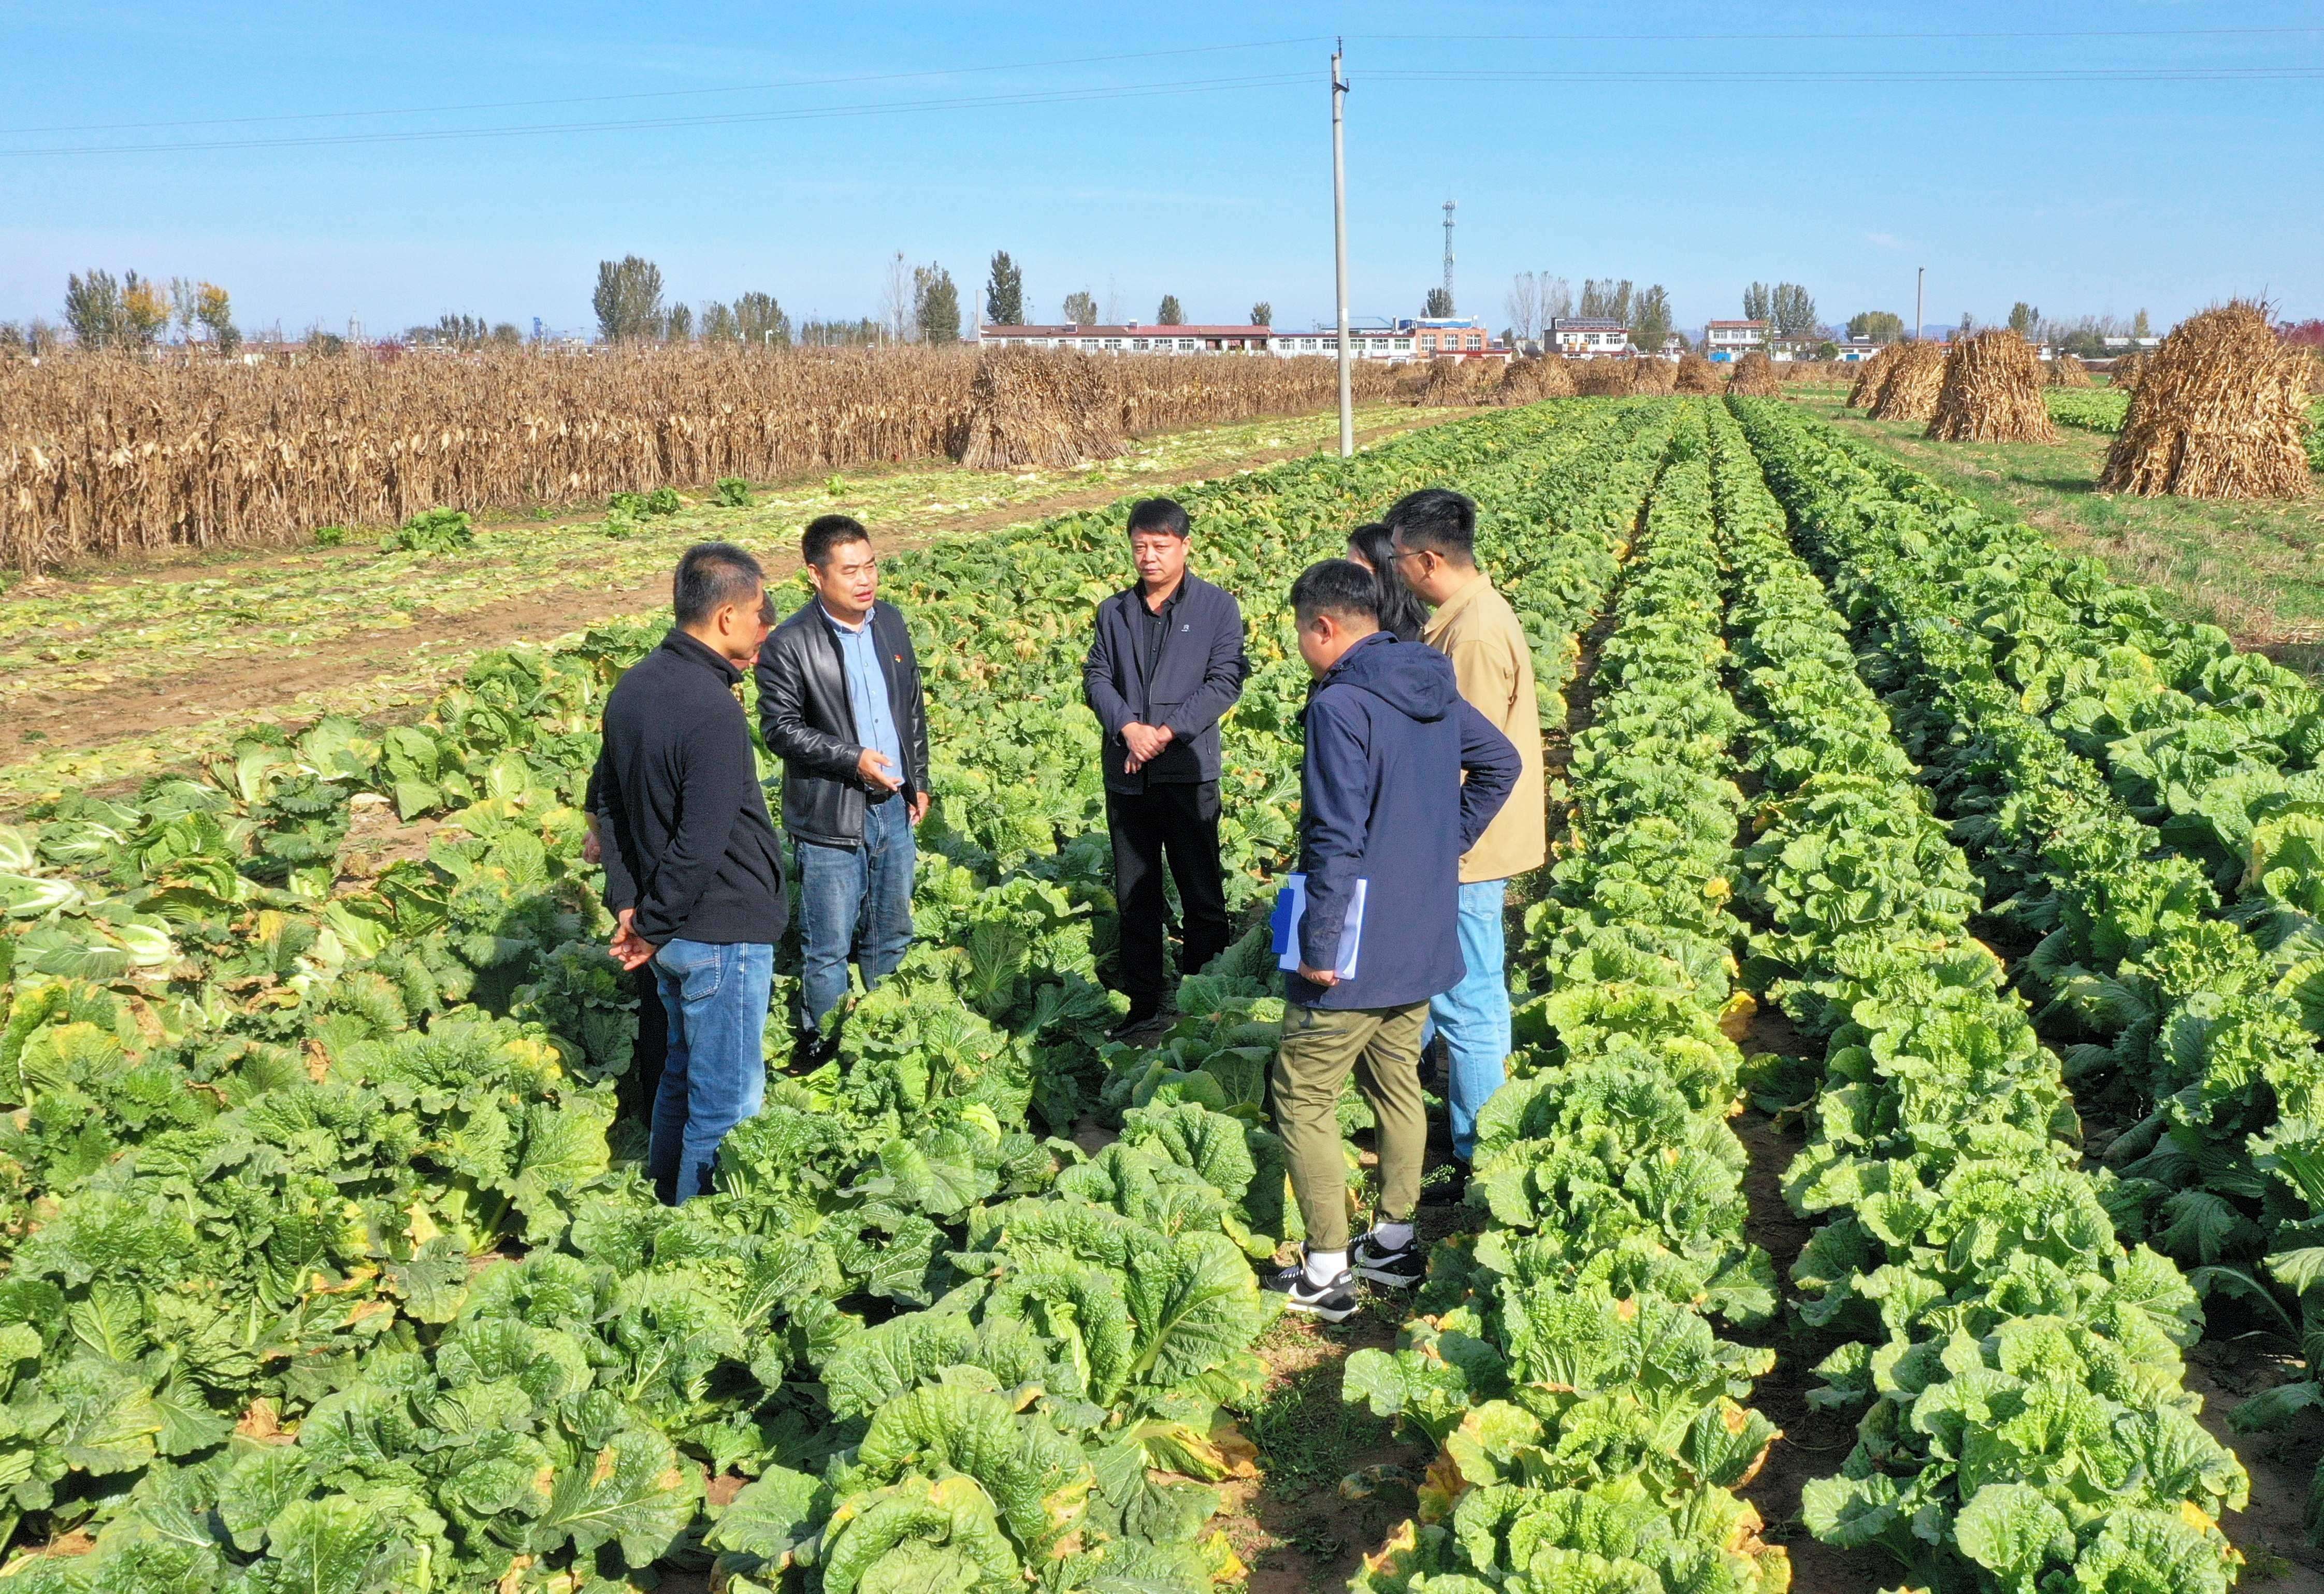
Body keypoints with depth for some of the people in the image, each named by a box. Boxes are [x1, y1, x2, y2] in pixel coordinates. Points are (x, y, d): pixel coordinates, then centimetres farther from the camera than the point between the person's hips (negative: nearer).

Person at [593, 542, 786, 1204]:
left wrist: (628, 904, 10)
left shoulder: (633, 687, 3)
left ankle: (669, 1194, 40)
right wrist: (654, 927, -12)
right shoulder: (714, 713, -25)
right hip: (723, 933, -9)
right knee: (728, 1101, 5)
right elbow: (700, 846, -26)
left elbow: (608, 798, 11)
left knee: (683, 1071, 25)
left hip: (673, 928, 9)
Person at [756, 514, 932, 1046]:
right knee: (828, 948, 3)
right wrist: (852, 759, -20)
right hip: (831, 819, -6)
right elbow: (780, 728, -13)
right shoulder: (789, 645, -14)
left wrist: (918, 780, 16)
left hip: (893, 808, 6)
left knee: (892, 935, 18)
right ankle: (825, 1051, 19)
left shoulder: (890, 622, 6)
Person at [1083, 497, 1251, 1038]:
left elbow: (1225, 681, -8)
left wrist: (1168, 731, -16)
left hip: (1188, 771, -4)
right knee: (1134, 897, 11)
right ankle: (1142, 1006, 21)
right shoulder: (1114, 612, 11)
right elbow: (1096, 678, 5)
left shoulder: (1218, 607, -1)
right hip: (1126, 775, 4)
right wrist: (1128, 727, -13)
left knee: (1202, 894, 1)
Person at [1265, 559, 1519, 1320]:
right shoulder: (1434, 691, 6)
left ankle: (1325, 1272, 10)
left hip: (1356, 954, -8)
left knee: (1302, 1098, 5)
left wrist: (1319, 948, -19)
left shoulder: (1340, 705, -21)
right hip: (1425, 943, 8)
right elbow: (1500, 763, 19)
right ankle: (1395, 1242, 32)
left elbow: (1337, 840, -24)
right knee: (1397, 1083, 20)